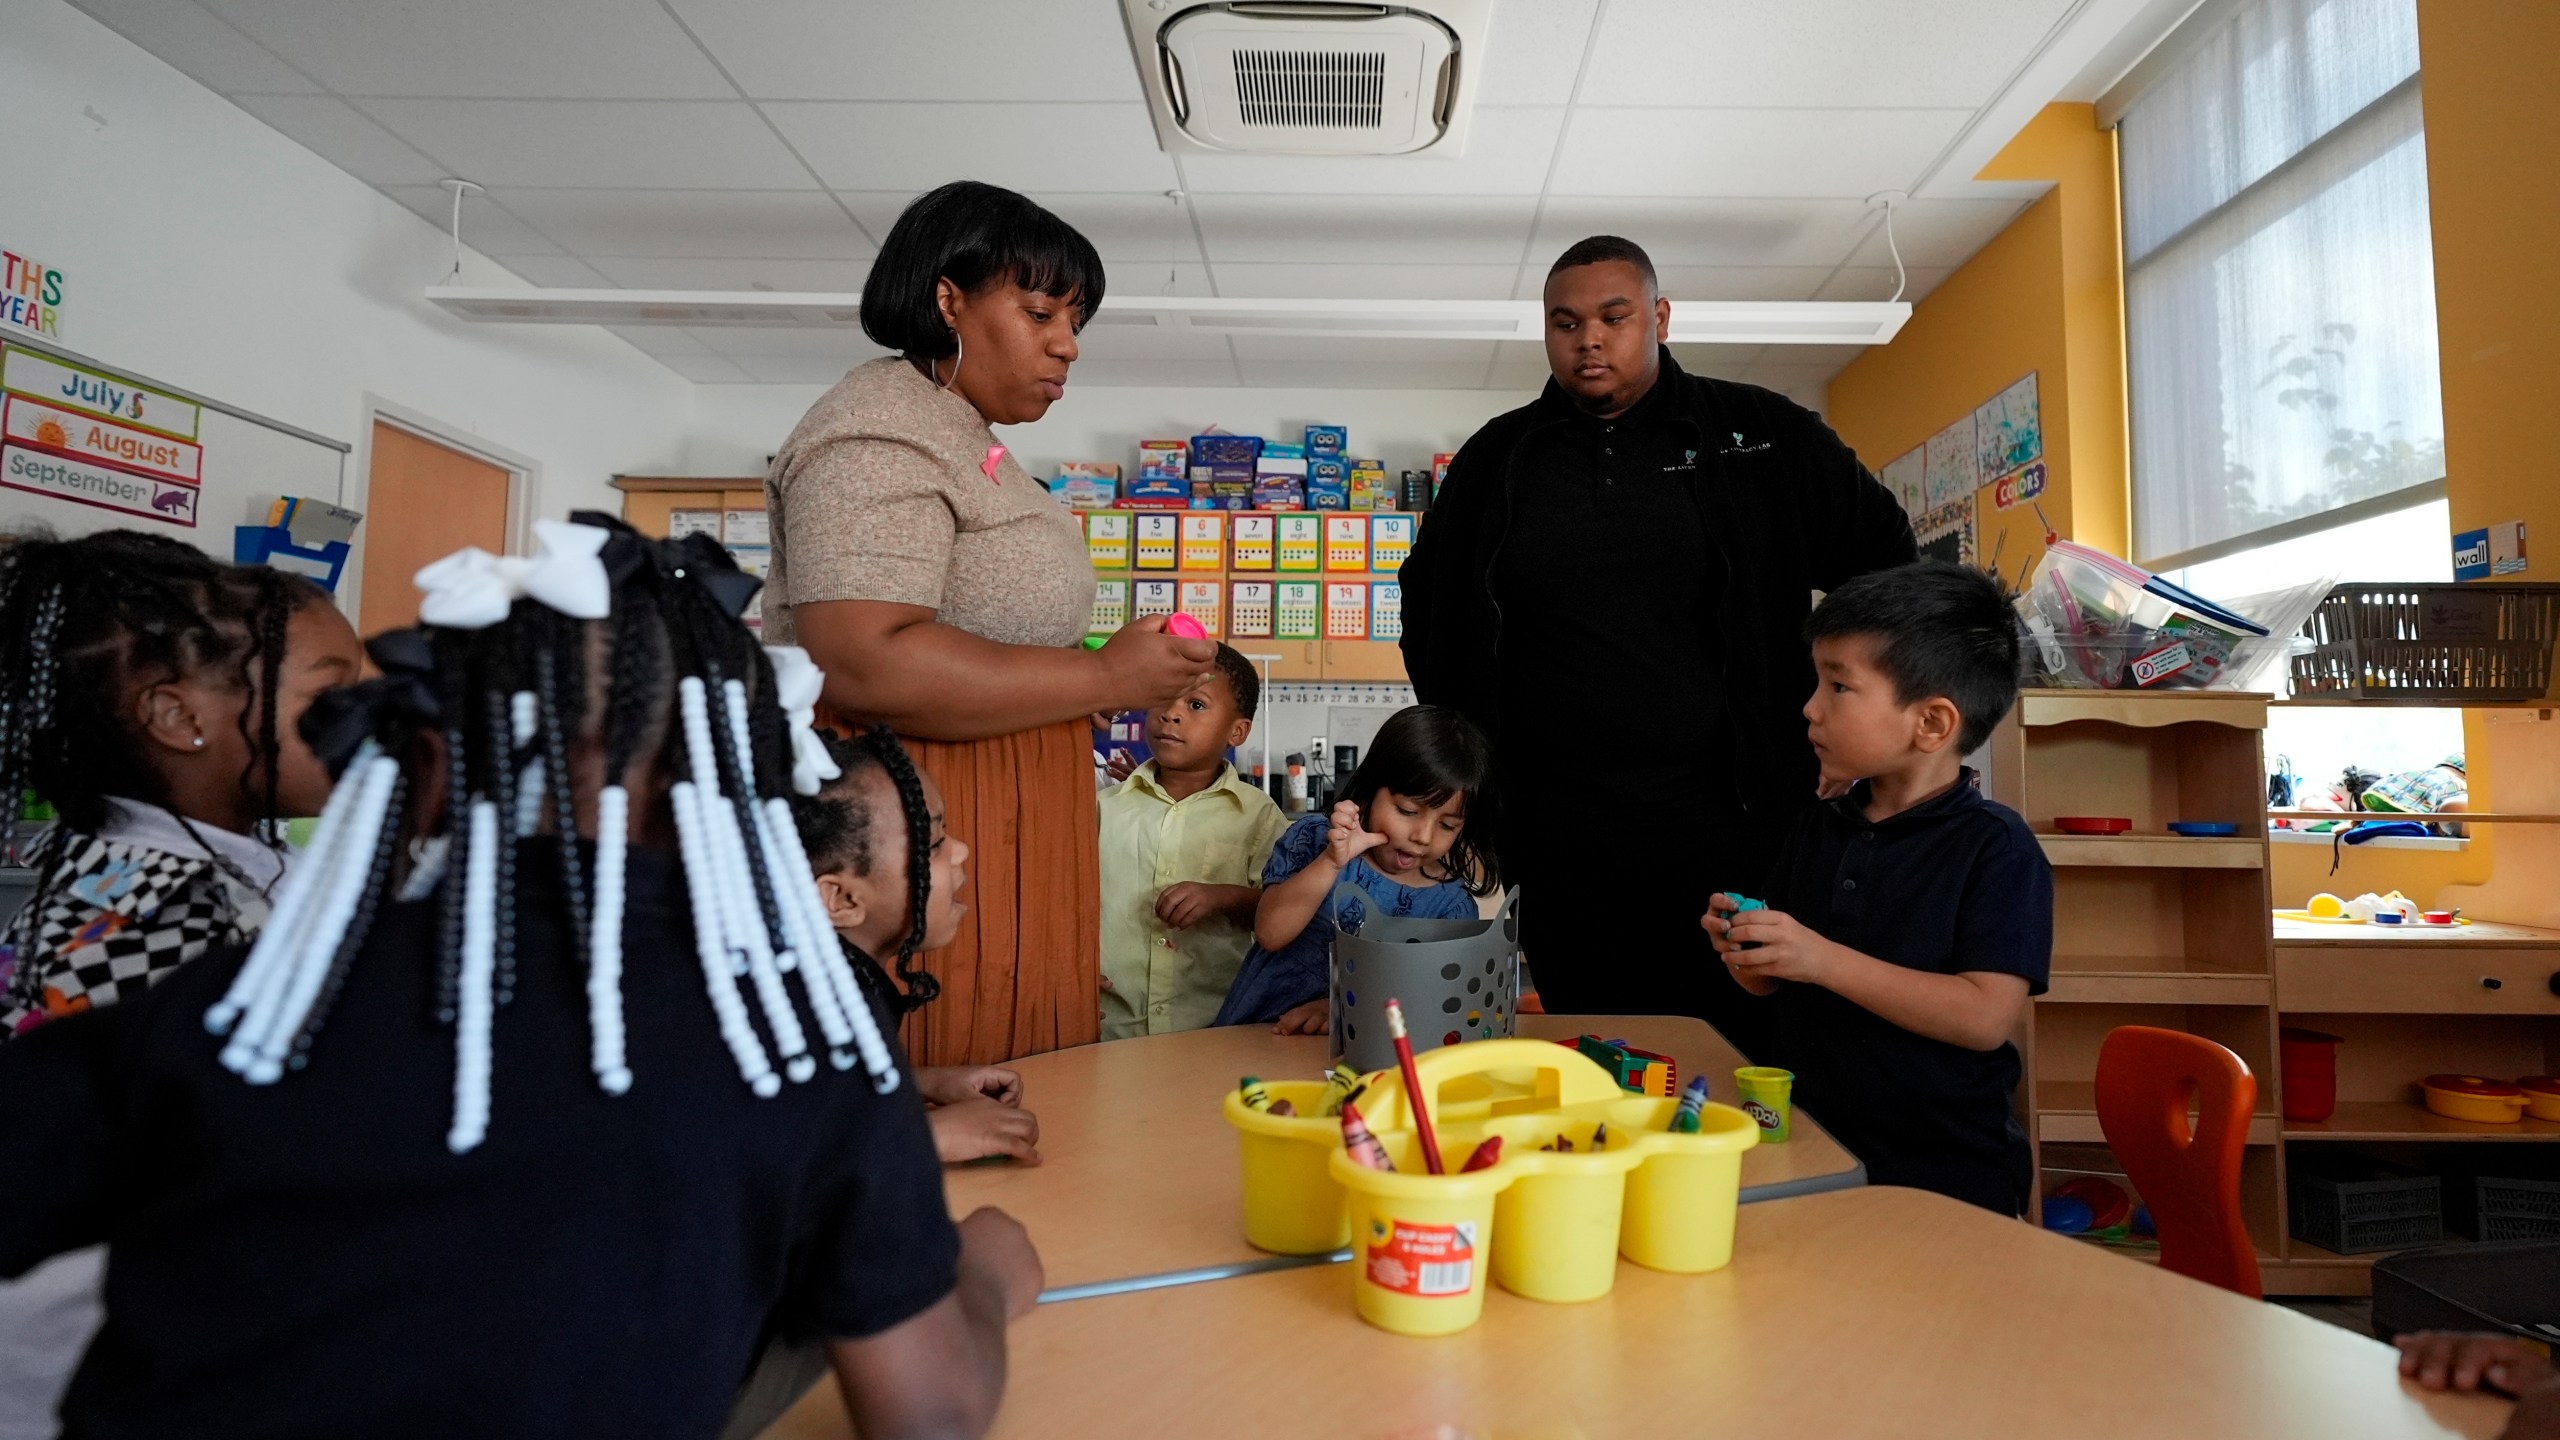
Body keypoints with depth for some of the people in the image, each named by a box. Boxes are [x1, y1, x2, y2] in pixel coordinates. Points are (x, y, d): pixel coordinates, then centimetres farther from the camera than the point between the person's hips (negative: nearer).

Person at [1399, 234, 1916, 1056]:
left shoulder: (1764, 436, 5)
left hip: (1731, 831, -1)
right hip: (1562, 847, 2)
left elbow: (1885, 560, 14)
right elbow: (1428, 606, 22)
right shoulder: (1498, 460, 10)